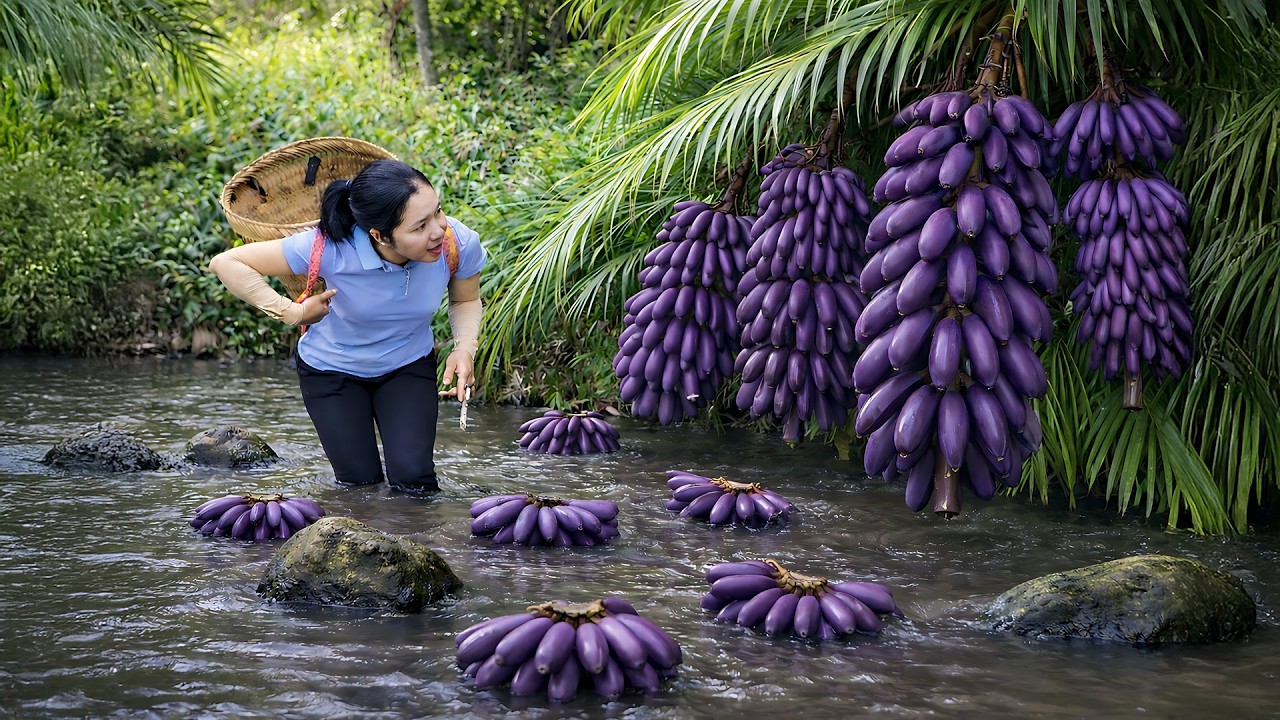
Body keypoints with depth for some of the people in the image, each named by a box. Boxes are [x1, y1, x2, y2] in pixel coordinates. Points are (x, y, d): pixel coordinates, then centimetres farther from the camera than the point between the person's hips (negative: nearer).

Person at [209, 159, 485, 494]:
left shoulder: (459, 244, -28)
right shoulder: (331, 249, -36)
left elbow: (466, 300, -3)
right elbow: (226, 263, -28)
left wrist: (465, 349, -21)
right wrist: (294, 313, -26)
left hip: (409, 366, 2)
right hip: (332, 369, -2)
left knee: (413, 479, -11)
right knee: (360, 480, 2)